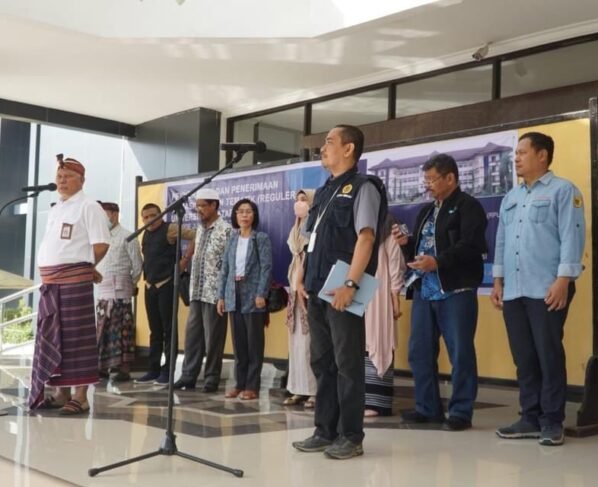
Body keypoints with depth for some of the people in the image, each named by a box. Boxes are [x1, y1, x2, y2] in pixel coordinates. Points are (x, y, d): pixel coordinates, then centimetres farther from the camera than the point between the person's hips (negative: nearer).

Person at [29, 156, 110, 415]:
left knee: (76, 337, -7)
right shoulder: (55, 209, 20)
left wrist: (84, 267, 1)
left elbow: (101, 244, -10)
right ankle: (61, 393, 19)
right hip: (50, 282, 9)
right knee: (52, 338, 10)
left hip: (74, 281, -8)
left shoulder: (88, 206, -5)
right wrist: (48, 275, 13)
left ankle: (80, 396, -3)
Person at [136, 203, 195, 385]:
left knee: (168, 329, -3)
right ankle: (153, 370, 16)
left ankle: (167, 370, 2)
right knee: (154, 330, 11)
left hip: (166, 285, -7)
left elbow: (196, 237, -16)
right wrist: (146, 280, 14)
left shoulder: (169, 229, -8)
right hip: (150, 286, 7)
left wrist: (185, 259, -13)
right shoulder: (146, 234, 14)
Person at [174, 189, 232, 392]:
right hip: (196, 292, 7)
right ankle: (188, 376, 15)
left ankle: (211, 379, 8)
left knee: (212, 338, 0)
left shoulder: (226, 230, -8)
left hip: (214, 293, -7)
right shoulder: (200, 229, 15)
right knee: (192, 335, 9)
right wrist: (192, 287, 15)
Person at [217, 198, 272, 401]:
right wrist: (221, 295, 6)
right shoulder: (232, 239, 13)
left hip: (253, 295, -4)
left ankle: (252, 386, 4)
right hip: (235, 295, 5)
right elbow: (225, 268, 12)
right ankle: (240, 383, 14)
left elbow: (266, 267, -7)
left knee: (254, 342, -1)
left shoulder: (261, 238, 0)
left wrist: (261, 294, -16)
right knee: (238, 342, 7)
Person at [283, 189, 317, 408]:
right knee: (297, 341, 8)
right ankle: (300, 389, 13)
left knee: (312, 340, -8)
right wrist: (293, 286, 18)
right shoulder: (296, 229, 19)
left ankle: (315, 390, -4)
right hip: (296, 285, 9)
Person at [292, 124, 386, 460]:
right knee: (322, 362, 11)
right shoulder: (324, 192, 19)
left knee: (347, 363, -2)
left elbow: (366, 238, -14)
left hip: (342, 291, -8)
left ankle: (351, 436, 7)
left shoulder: (362, 187, -5)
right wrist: (303, 278, 13)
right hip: (317, 290, 8)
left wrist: (350, 284, -21)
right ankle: (325, 431, 20)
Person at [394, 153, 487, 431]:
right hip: (425, 291, 8)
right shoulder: (427, 211, 21)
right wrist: (406, 243, 3)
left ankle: (461, 412, 6)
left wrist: (438, 261, -26)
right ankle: (427, 408, 19)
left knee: (460, 353, -3)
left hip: (456, 291, -8)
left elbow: (470, 246, -18)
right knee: (420, 351, 9)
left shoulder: (468, 207, -5)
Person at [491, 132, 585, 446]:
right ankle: (531, 417, 16)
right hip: (513, 291, 6)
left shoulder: (563, 191, 0)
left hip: (547, 290, -6)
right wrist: (498, 281, 15)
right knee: (523, 357, 8)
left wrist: (563, 280, -16)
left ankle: (552, 421, 6)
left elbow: (572, 237, -9)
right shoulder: (511, 198, 20)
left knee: (549, 356, -3)